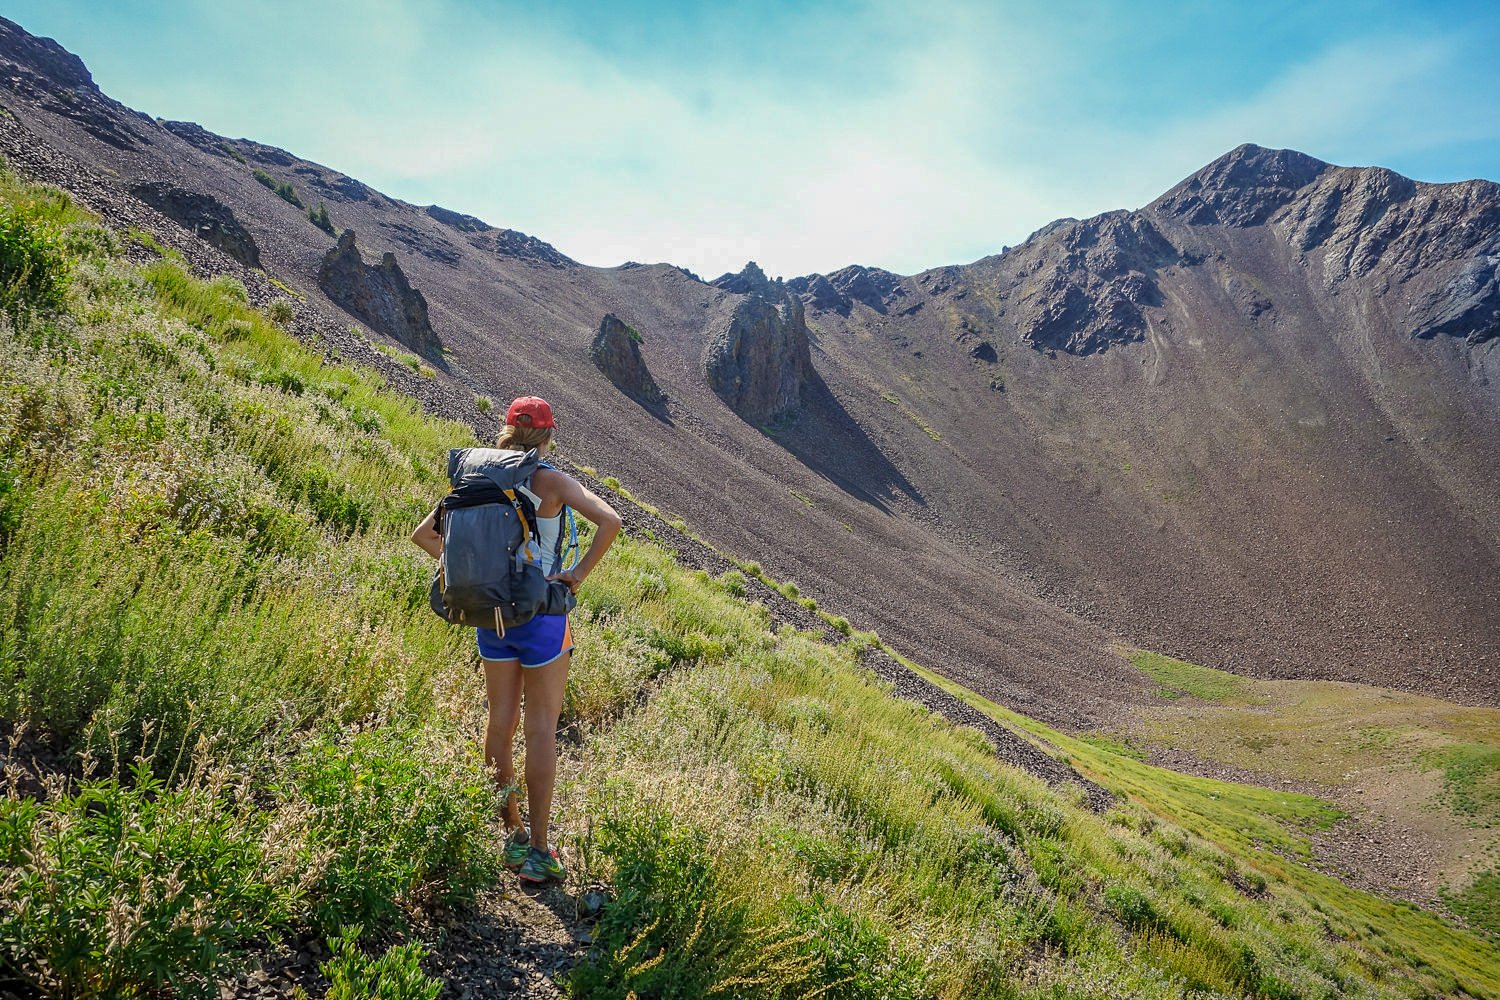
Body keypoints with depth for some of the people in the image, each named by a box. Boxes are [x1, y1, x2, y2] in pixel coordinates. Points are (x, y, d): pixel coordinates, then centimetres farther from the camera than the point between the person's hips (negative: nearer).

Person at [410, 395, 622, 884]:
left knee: (500, 724, 15)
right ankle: (539, 851, 8)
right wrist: (578, 573, -14)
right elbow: (610, 521, -24)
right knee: (541, 730, 3)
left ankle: (513, 836, 27)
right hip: (540, 614, -5)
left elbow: (423, 534, 9)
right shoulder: (552, 481, -10)